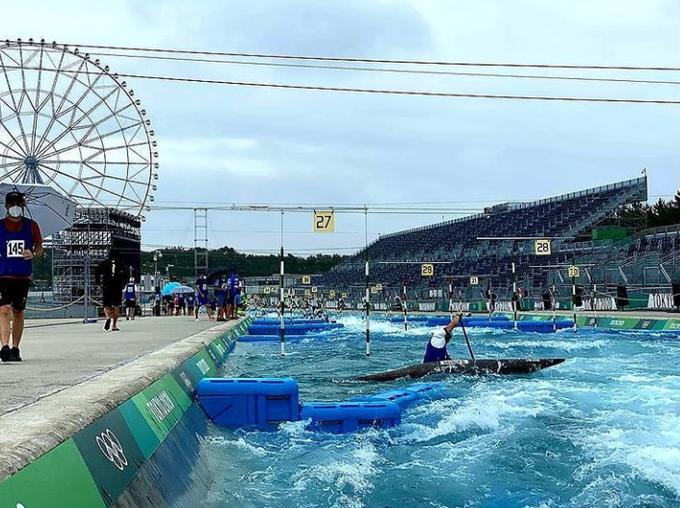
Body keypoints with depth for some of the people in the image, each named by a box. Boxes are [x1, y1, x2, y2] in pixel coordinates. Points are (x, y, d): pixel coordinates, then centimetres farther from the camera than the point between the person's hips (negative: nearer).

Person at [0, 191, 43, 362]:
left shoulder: (31, 226, 5)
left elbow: (39, 247, 11)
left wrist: (33, 253, -9)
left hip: (23, 276, 1)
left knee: (18, 312, 8)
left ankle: (15, 348, 16)